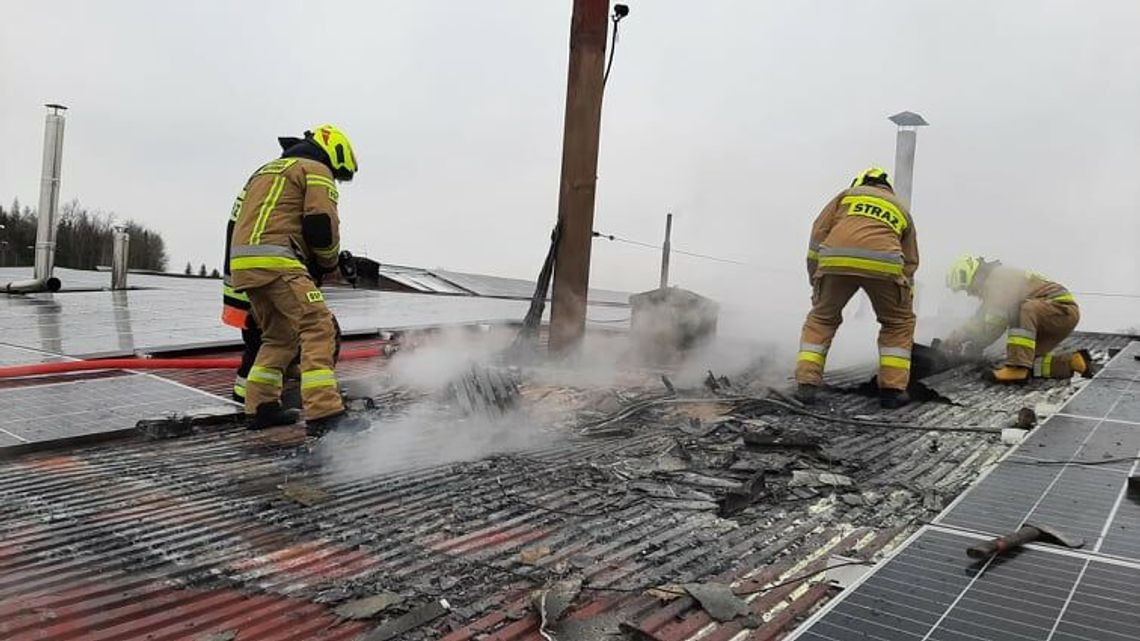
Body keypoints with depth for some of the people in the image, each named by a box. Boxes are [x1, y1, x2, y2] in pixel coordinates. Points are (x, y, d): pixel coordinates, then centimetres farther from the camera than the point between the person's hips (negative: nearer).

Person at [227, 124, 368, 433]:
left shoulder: (266, 170, 32)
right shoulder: (316, 170, 5)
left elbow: (237, 218, 29)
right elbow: (322, 224, -7)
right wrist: (330, 262, 9)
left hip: (241, 261, 9)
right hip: (275, 260, -9)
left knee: (280, 335, 20)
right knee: (319, 326, -15)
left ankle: (261, 407, 20)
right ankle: (324, 413, -26)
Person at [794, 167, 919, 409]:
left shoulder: (848, 194, 29)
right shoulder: (901, 208, 34)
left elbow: (818, 233, 17)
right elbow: (910, 263, 32)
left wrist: (815, 282, 22)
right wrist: (905, 301, 38)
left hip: (835, 259, 0)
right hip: (884, 264, 0)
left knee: (821, 319, 21)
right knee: (898, 323, 23)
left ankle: (806, 385, 12)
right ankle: (892, 389, 16)